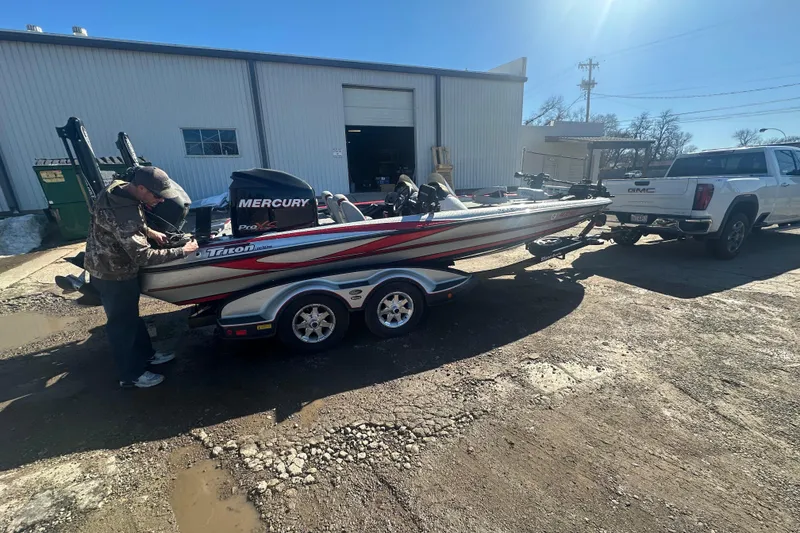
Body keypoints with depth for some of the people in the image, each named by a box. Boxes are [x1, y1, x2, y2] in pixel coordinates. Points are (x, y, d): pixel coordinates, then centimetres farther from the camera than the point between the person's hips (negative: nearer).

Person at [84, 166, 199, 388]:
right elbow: (143, 256, -34)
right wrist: (182, 251, -27)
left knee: (131, 315, 23)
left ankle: (146, 354, 42)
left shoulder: (119, 187, -6)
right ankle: (131, 375, 25)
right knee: (122, 324, 7)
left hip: (112, 265, 9)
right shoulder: (122, 213, -35)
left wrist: (149, 231, 3)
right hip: (113, 273, -9)